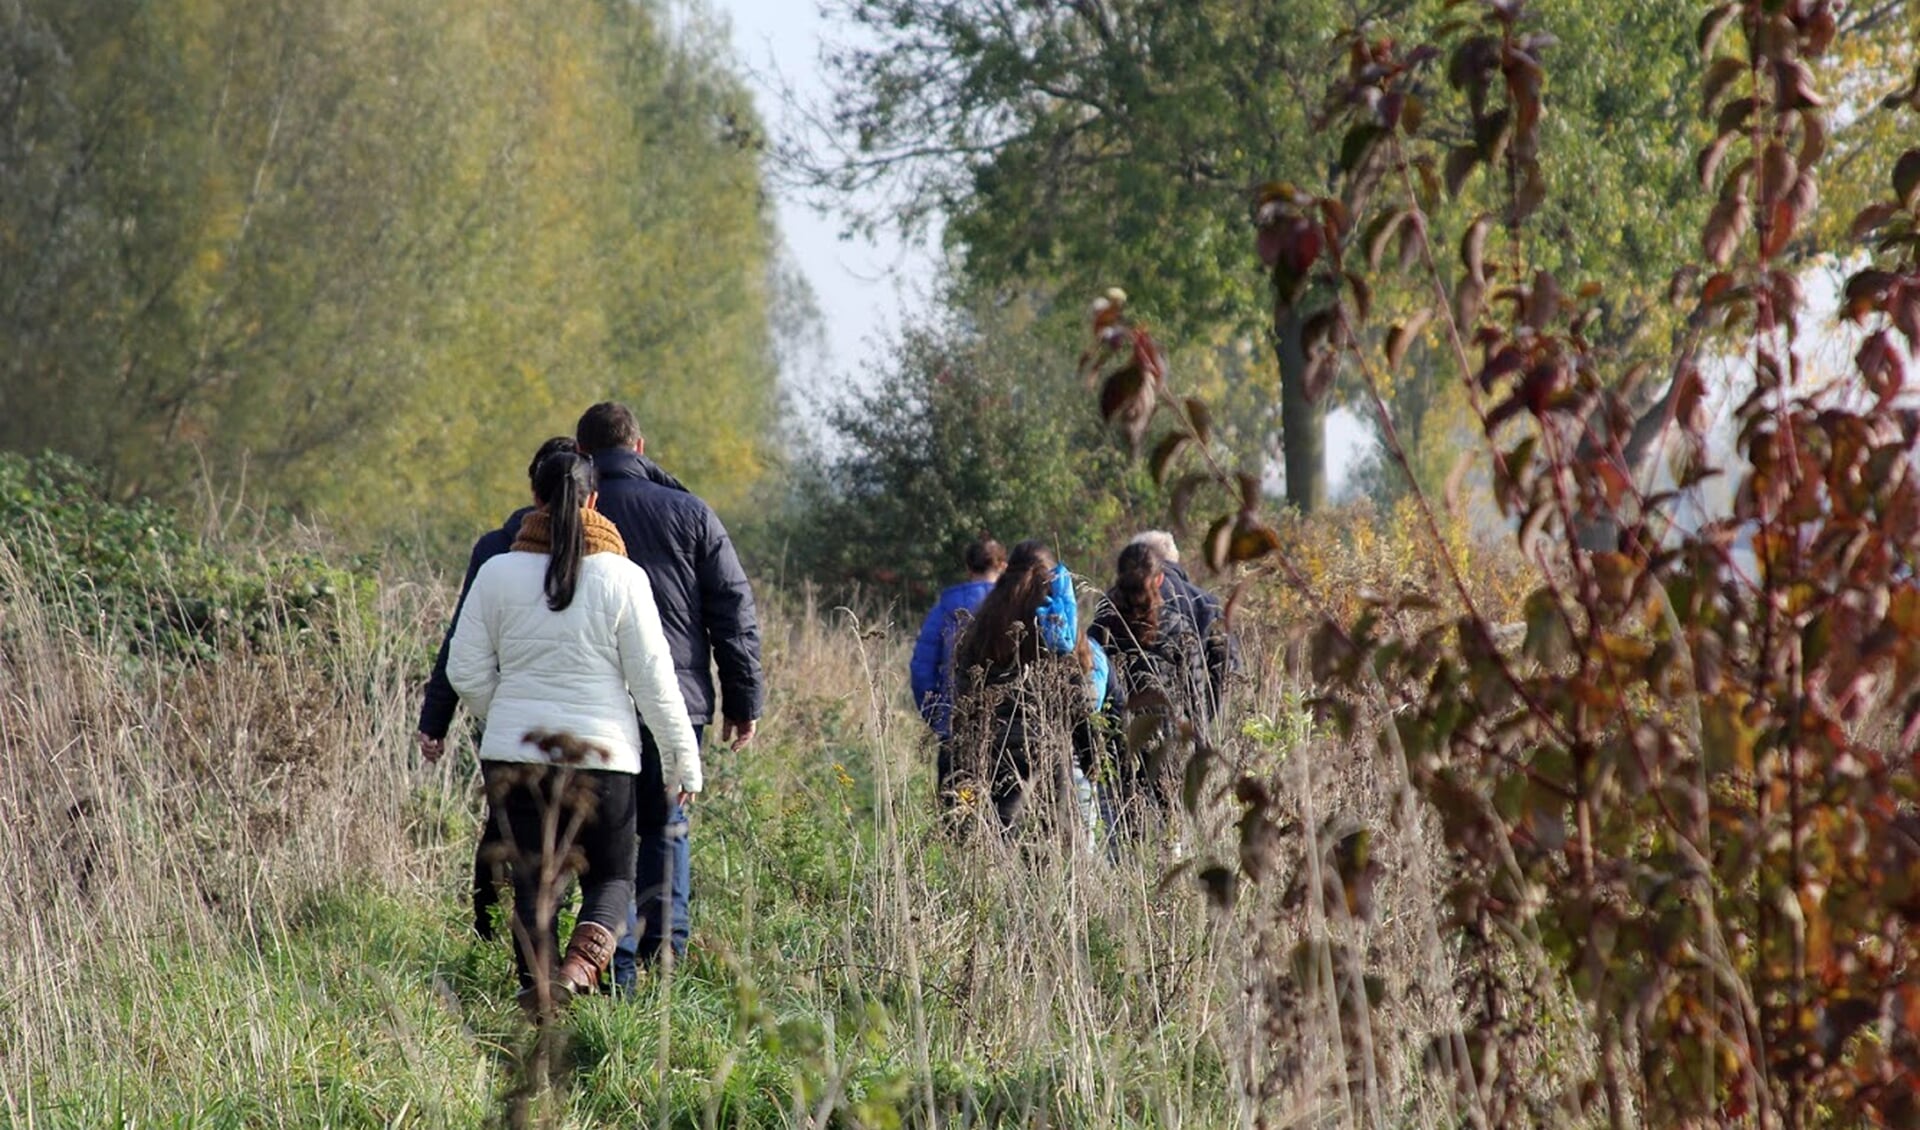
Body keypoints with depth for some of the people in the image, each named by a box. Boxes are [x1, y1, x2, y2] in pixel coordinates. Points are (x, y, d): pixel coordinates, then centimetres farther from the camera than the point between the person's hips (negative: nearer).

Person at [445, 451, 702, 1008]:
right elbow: (654, 679, -4)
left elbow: (466, 673, 3)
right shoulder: (622, 578, -5)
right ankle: (582, 961, -17)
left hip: (513, 753, 1)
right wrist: (682, 756, 5)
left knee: (531, 880, 10)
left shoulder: (498, 573, 0)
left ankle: (535, 984, 2)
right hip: (601, 753, -1)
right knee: (611, 875, 10)